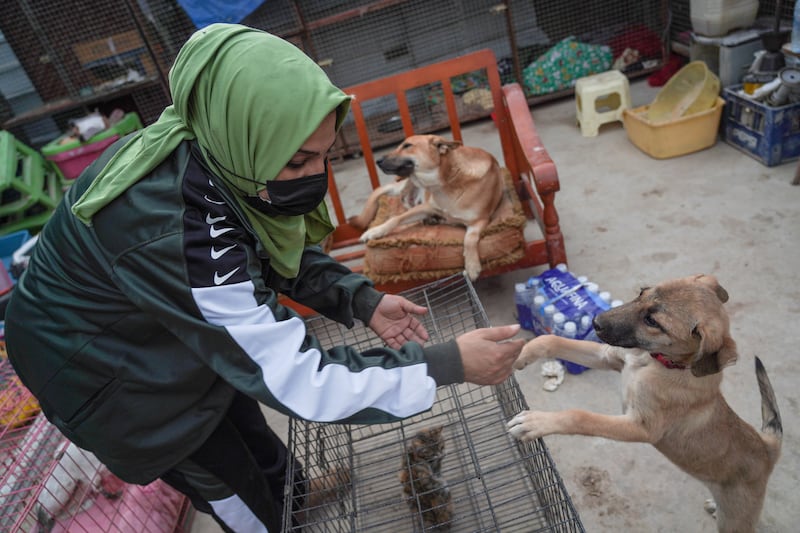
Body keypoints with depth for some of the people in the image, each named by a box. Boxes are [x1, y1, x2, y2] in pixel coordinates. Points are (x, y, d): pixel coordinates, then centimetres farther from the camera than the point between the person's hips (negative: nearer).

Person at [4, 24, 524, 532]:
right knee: (224, 475, 12)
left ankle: (293, 491, 50)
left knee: (240, 417, 25)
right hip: (102, 363, -6)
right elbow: (298, 382, -39)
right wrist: (448, 364, -35)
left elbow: (284, 250, -4)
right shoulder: (176, 230, -43)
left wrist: (362, 300, -17)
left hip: (161, 325, 7)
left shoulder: (217, 154, -20)